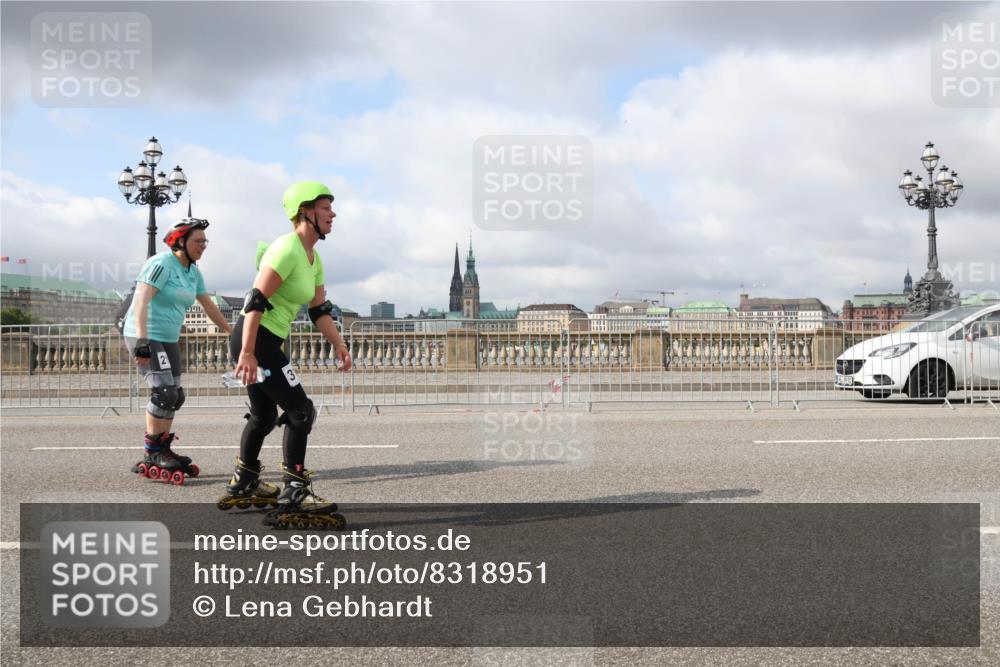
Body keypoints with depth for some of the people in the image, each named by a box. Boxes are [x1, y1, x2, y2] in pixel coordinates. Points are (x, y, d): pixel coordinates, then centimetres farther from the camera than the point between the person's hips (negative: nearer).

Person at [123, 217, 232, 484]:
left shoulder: (193, 272, 11)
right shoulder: (161, 264, -15)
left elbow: (209, 306, 20)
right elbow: (141, 302, -23)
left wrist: (233, 334, 21)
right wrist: (142, 342, -31)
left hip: (169, 339, 9)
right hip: (146, 335, -9)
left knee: (175, 397, 8)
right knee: (164, 392, -16)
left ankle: (161, 452, 18)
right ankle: (153, 453, -5)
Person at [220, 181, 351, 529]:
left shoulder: (314, 258, 13)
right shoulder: (287, 250, -18)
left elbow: (320, 310, 17)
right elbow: (256, 301, -24)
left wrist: (339, 346, 10)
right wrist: (247, 353, -27)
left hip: (268, 342, 10)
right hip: (255, 339, -10)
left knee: (264, 415, 21)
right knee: (300, 411, -8)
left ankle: (243, 486, 37)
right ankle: (293, 496, -3)